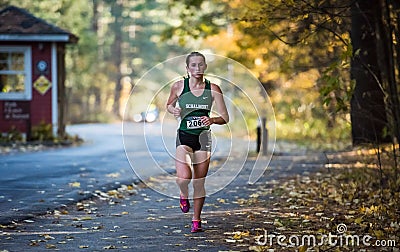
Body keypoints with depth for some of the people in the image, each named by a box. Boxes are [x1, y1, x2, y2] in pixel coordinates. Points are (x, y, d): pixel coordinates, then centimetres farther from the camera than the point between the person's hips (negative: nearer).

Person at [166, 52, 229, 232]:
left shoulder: (213, 89, -1)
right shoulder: (178, 86, -2)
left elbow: (225, 118, 1)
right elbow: (169, 104, 16)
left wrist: (212, 120, -20)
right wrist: (173, 110, -7)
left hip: (203, 138, 1)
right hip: (184, 137, -1)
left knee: (199, 182, 4)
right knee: (183, 178, -21)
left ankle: (196, 220, 22)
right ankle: (184, 195, 16)